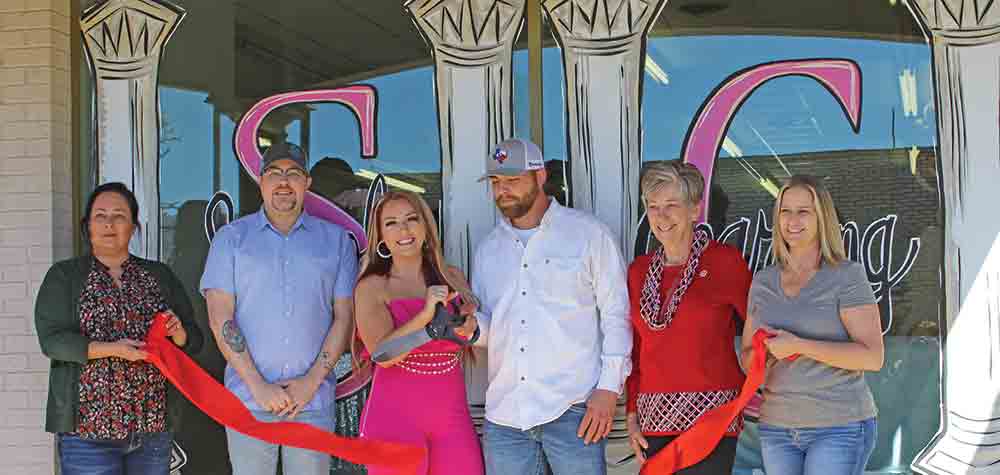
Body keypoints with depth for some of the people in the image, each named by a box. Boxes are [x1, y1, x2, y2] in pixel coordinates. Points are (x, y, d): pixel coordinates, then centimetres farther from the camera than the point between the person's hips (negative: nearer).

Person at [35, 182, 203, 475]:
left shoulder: (160, 276, 12)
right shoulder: (63, 276, 4)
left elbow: (194, 340, 12)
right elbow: (52, 339, -7)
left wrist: (178, 332, -10)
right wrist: (111, 349, -19)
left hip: (153, 425, 3)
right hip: (88, 426, -3)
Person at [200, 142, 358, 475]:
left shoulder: (336, 240, 9)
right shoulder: (231, 238, 7)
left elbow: (344, 316, 5)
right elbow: (220, 318, -1)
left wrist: (312, 380, -6)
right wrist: (257, 385, -9)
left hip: (314, 399, 1)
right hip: (247, 397, 0)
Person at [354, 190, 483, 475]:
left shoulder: (452, 278, 8)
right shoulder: (372, 287, -3)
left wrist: (470, 328, -8)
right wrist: (425, 315, -26)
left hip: (453, 417, 3)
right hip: (396, 417, -3)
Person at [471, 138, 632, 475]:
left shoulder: (588, 233, 1)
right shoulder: (488, 249, 16)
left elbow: (617, 315, 0)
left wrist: (609, 388, -8)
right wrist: (472, 326, -5)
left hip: (571, 409, -4)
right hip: (505, 413, 4)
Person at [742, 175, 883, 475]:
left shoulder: (848, 276, -8)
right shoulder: (763, 282, 8)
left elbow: (873, 357, -15)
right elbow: (748, 358, 12)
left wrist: (798, 345, -22)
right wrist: (768, 349, -11)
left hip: (840, 426, -5)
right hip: (777, 426, 6)